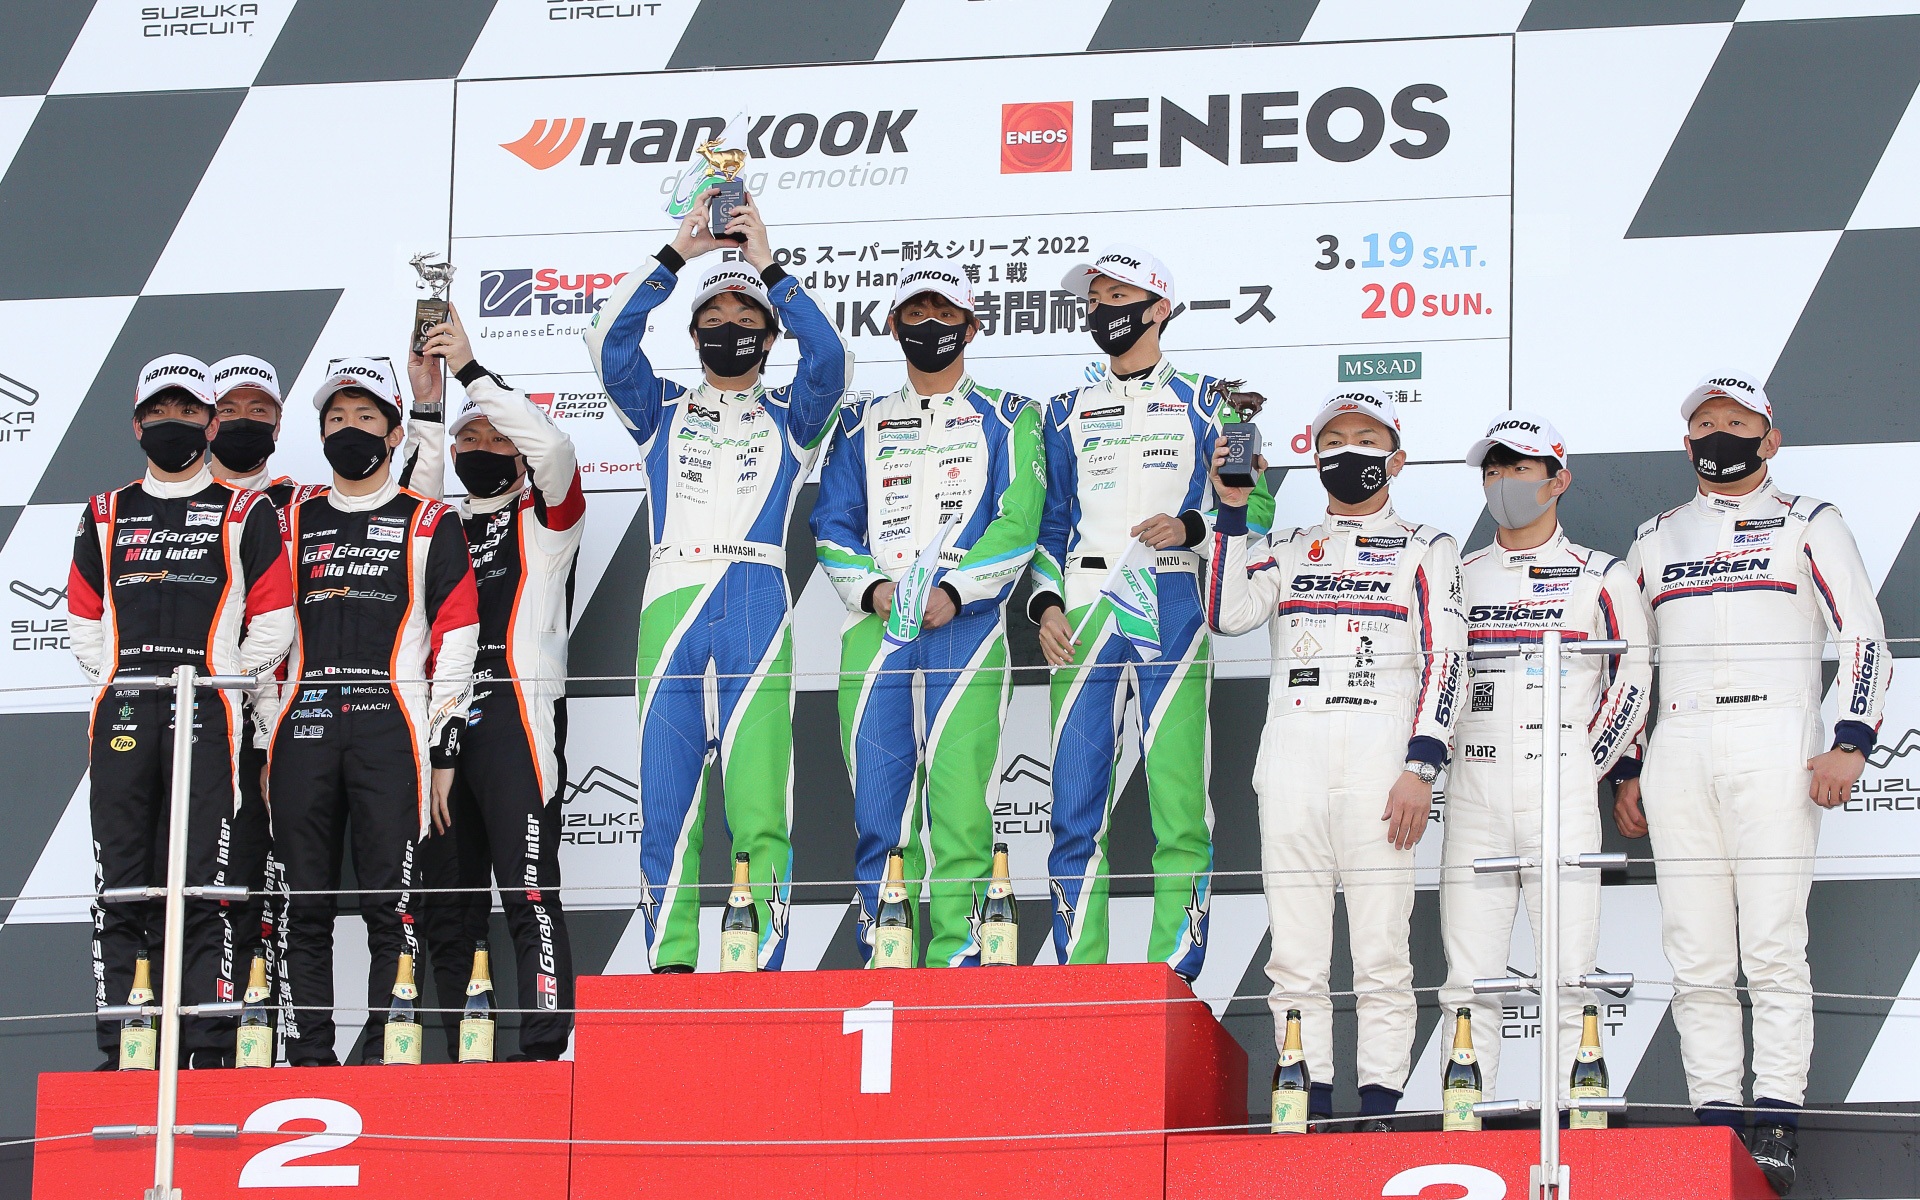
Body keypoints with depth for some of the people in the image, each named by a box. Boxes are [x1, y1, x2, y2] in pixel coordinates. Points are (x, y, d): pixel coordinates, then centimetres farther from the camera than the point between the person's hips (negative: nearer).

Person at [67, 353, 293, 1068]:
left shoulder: (246, 514, 9)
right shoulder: (106, 517, 19)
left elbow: (273, 623, 3)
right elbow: (84, 621, 19)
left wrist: (220, 680, -5)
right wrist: (123, 680, 6)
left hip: (210, 715, -3)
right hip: (123, 713, 3)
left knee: (208, 885, -8)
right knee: (123, 882, 1)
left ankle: (210, 1048, -7)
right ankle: (122, 1051, 5)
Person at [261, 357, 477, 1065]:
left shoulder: (430, 524, 9)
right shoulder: (295, 523, 19)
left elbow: (455, 640, 3)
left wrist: (442, 751, -4)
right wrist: (266, 748, 9)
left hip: (391, 732, -3)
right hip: (305, 732, 3)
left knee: (390, 902, -7)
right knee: (304, 907, 2)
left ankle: (385, 1057, -5)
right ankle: (309, 1059, 6)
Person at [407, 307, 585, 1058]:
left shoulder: (543, 517, 7)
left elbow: (552, 445, -9)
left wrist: (471, 369, -8)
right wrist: (424, 404, 6)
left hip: (515, 715, -6)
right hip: (439, 721, 6)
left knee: (528, 892, -13)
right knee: (448, 904, 5)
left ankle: (545, 1050, -16)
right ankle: (454, 1059, 8)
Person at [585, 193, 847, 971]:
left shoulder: (788, 419, 17)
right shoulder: (663, 416, 20)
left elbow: (829, 362, -2)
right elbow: (609, 343, 5)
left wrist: (770, 267, -2)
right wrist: (677, 254, 3)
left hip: (757, 609, -2)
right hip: (672, 607, 2)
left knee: (758, 810, -10)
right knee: (666, 806, -3)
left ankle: (763, 973, -11)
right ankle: (669, 973, -2)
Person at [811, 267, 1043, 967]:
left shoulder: (1004, 419, 12)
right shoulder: (863, 426, 20)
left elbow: (1017, 522, 0)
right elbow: (833, 527, 13)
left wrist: (954, 590, -13)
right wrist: (871, 588, -6)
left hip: (966, 624, -3)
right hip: (876, 627, 3)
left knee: (960, 797, -11)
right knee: (878, 808, -1)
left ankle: (957, 954, -10)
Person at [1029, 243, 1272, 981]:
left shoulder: (1203, 403, 10)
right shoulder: (1068, 413, 20)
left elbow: (1254, 506, 5)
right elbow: (1052, 524, 19)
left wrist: (1189, 526, -14)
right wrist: (1045, 603, 3)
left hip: (1172, 610, -3)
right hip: (1084, 613, 3)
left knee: (1179, 804, -9)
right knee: (1076, 808, -2)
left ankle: (1174, 977, -8)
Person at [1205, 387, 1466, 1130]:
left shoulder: (1423, 551, 10)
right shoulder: (1285, 551, 20)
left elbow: (1443, 663, 0)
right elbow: (1227, 614, 2)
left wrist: (1421, 768, -11)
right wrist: (1232, 512, -1)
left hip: (1380, 756, -3)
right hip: (1291, 755, 4)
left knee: (1380, 954, -7)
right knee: (1295, 957, 1)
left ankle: (1378, 1112, -6)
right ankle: (1309, 1108, 4)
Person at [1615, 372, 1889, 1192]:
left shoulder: (1808, 525, 9)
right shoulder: (1655, 540, 21)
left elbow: (1864, 639, 2)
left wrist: (1849, 745, -10)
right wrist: (1624, 772, 16)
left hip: (1772, 747, -4)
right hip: (1675, 752, 4)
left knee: (1773, 947, -10)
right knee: (1695, 957, -1)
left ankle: (1778, 1125, -10)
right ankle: (1712, 1118, 1)